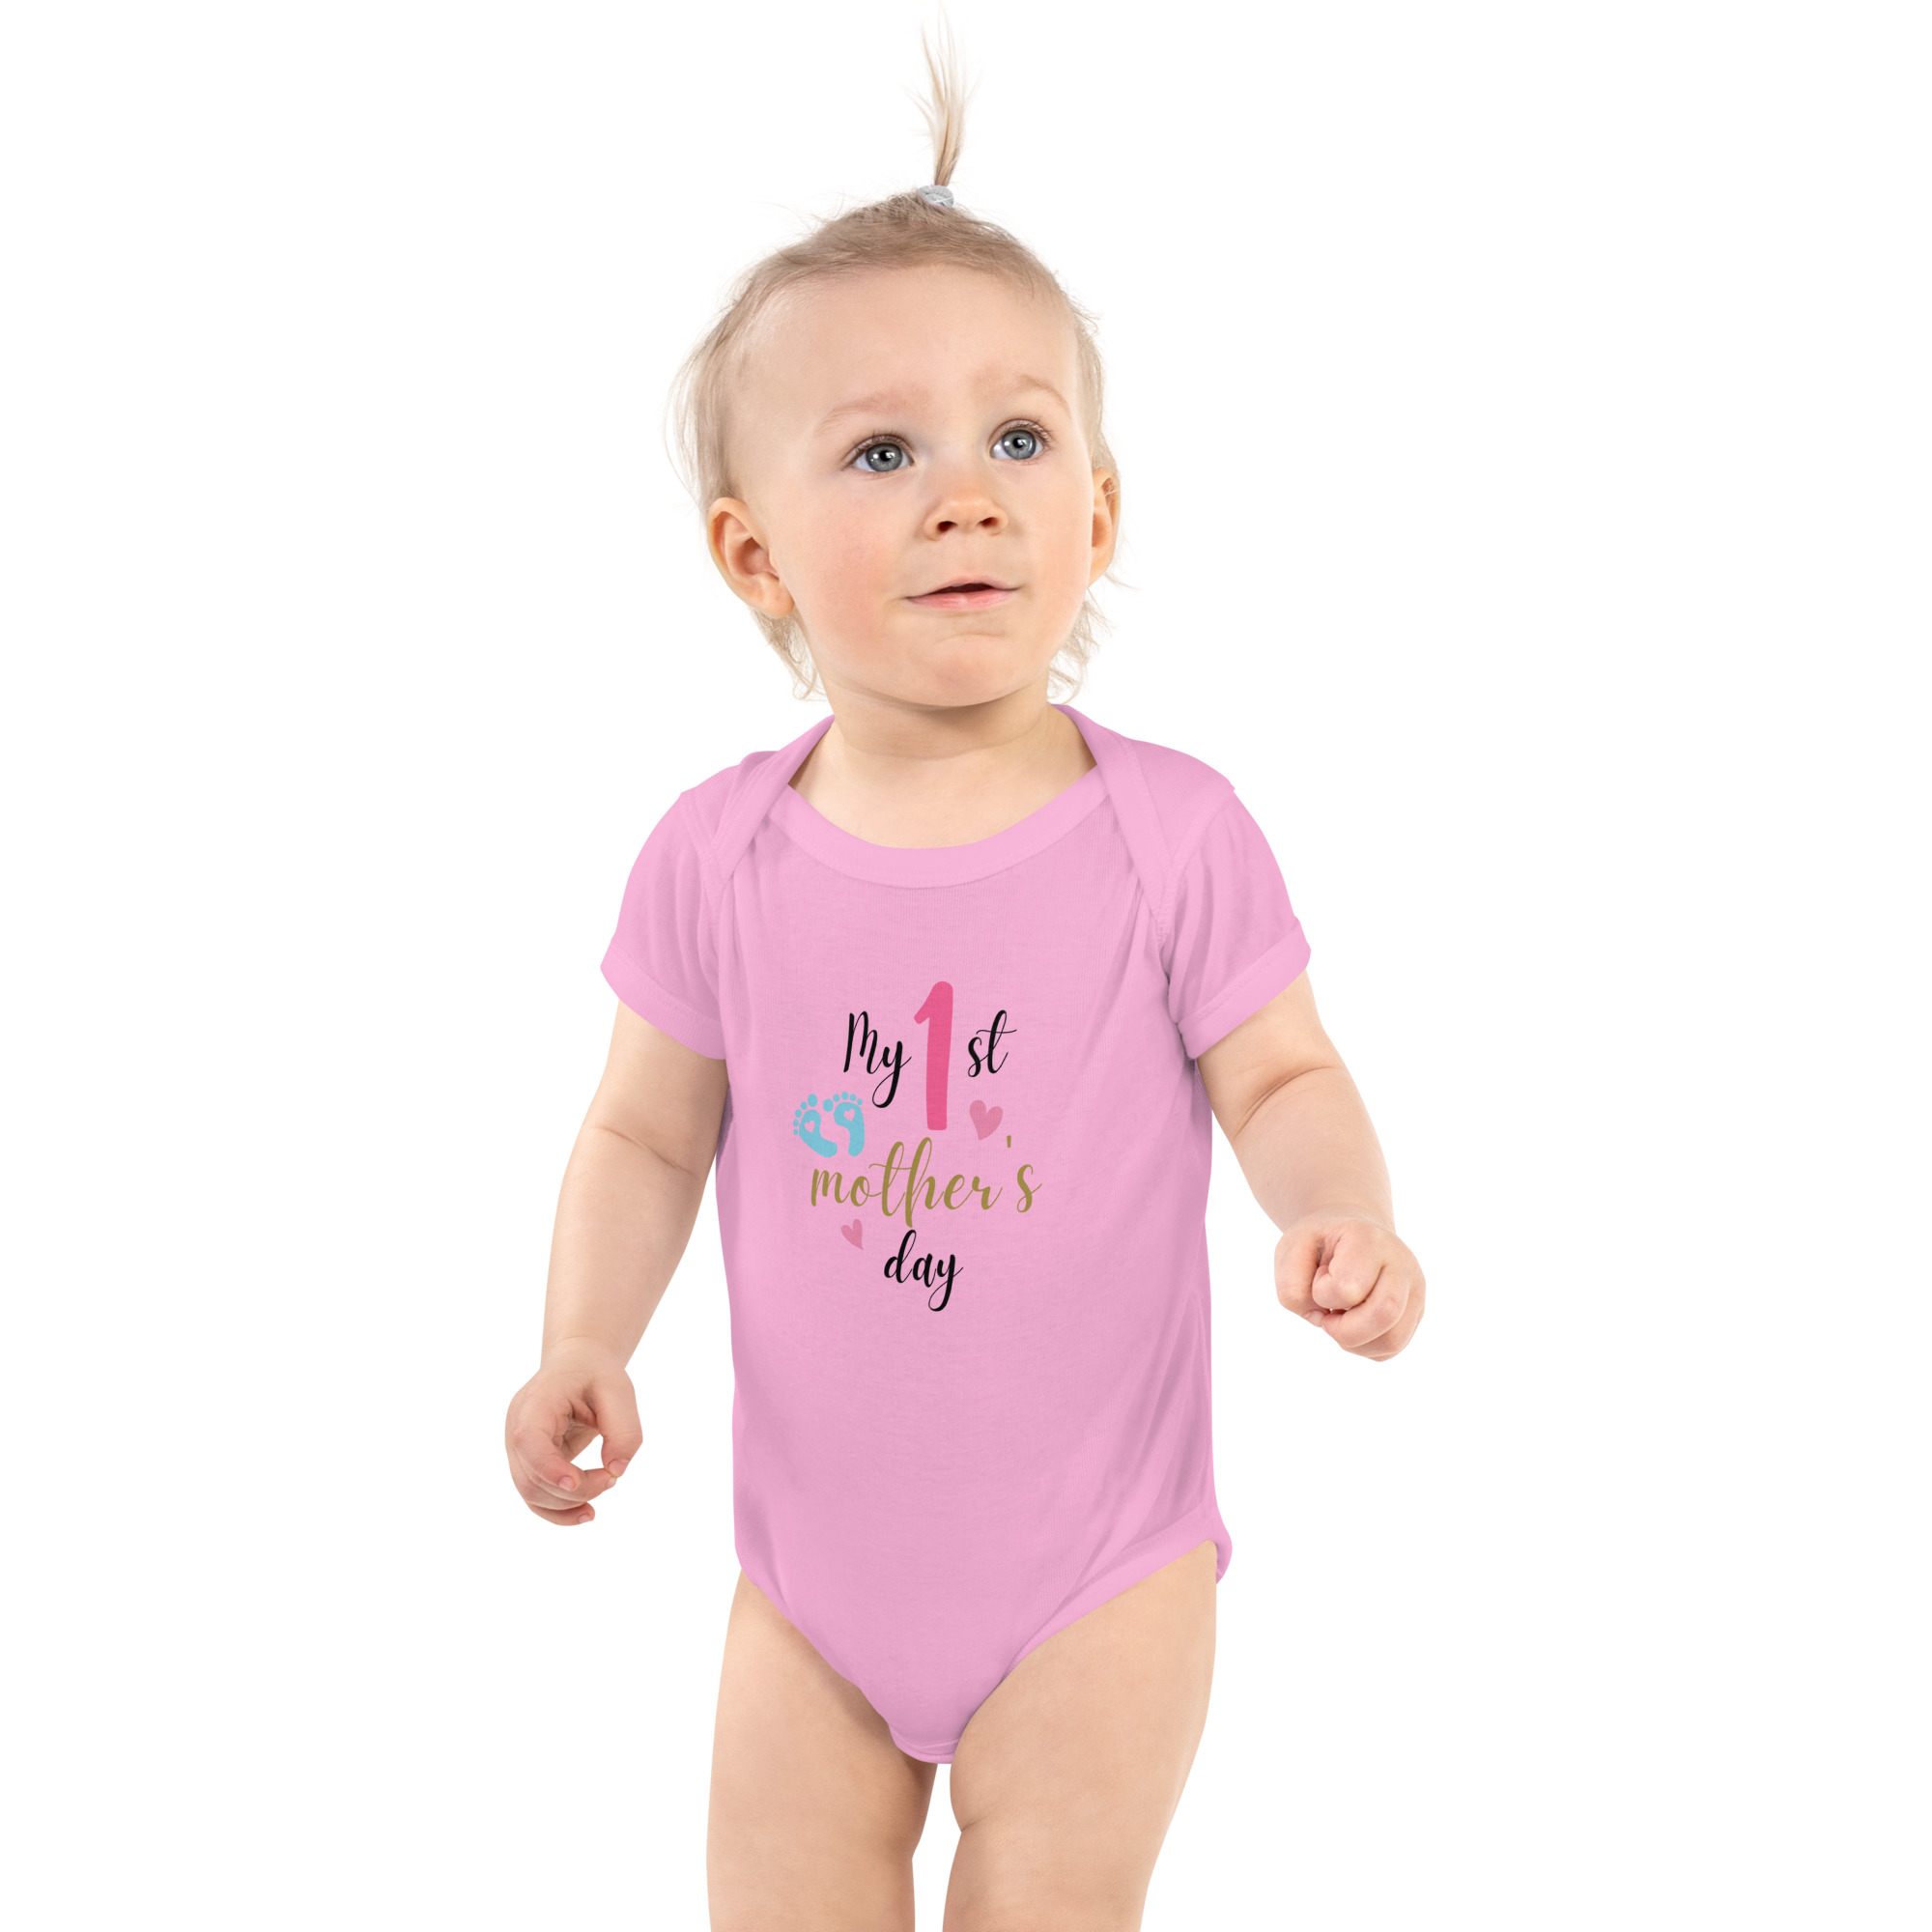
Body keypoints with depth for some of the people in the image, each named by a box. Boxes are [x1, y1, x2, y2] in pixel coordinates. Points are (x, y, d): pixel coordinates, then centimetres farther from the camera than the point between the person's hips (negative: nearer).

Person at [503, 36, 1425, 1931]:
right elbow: (647, 1135, 4)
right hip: (816, 1563, 2)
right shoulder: (718, 855, -6)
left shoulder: (1171, 834, -11)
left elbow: (1281, 1077, -3)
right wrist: (583, 1347, -10)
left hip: (1094, 1569, -2)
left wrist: (1339, 1211, -23)